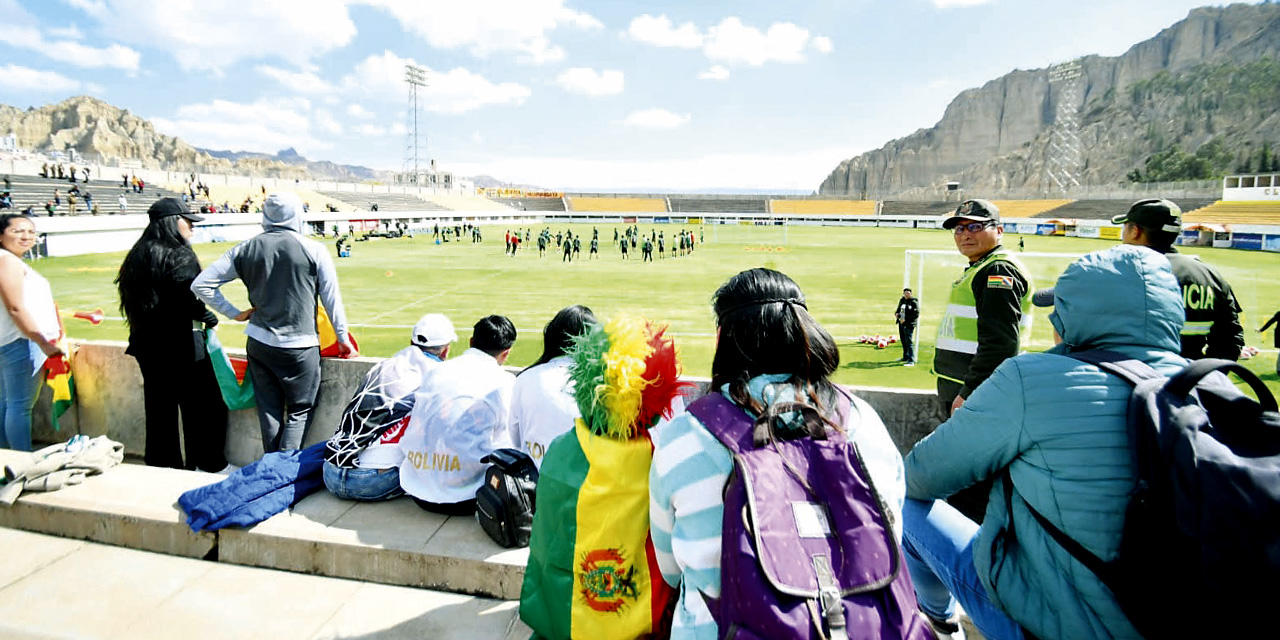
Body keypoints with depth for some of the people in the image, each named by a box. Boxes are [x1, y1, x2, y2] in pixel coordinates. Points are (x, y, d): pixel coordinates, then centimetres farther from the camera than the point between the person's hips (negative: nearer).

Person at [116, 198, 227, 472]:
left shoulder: (137, 255, 10)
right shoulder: (179, 256, -15)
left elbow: (130, 297, 14)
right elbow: (191, 297, -27)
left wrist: (144, 328, 19)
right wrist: (209, 318, -11)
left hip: (148, 344, 8)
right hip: (180, 345, -8)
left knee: (159, 408, 16)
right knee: (200, 407, 4)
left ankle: (161, 464, 27)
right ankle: (208, 464, 12)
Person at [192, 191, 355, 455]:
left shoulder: (246, 249, 3)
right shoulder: (314, 250, -7)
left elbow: (201, 285, 5)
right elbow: (332, 299, -3)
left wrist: (234, 313, 10)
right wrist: (343, 338, 6)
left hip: (259, 343, 4)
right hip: (300, 347, -4)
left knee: (269, 412, 14)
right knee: (299, 411, 7)